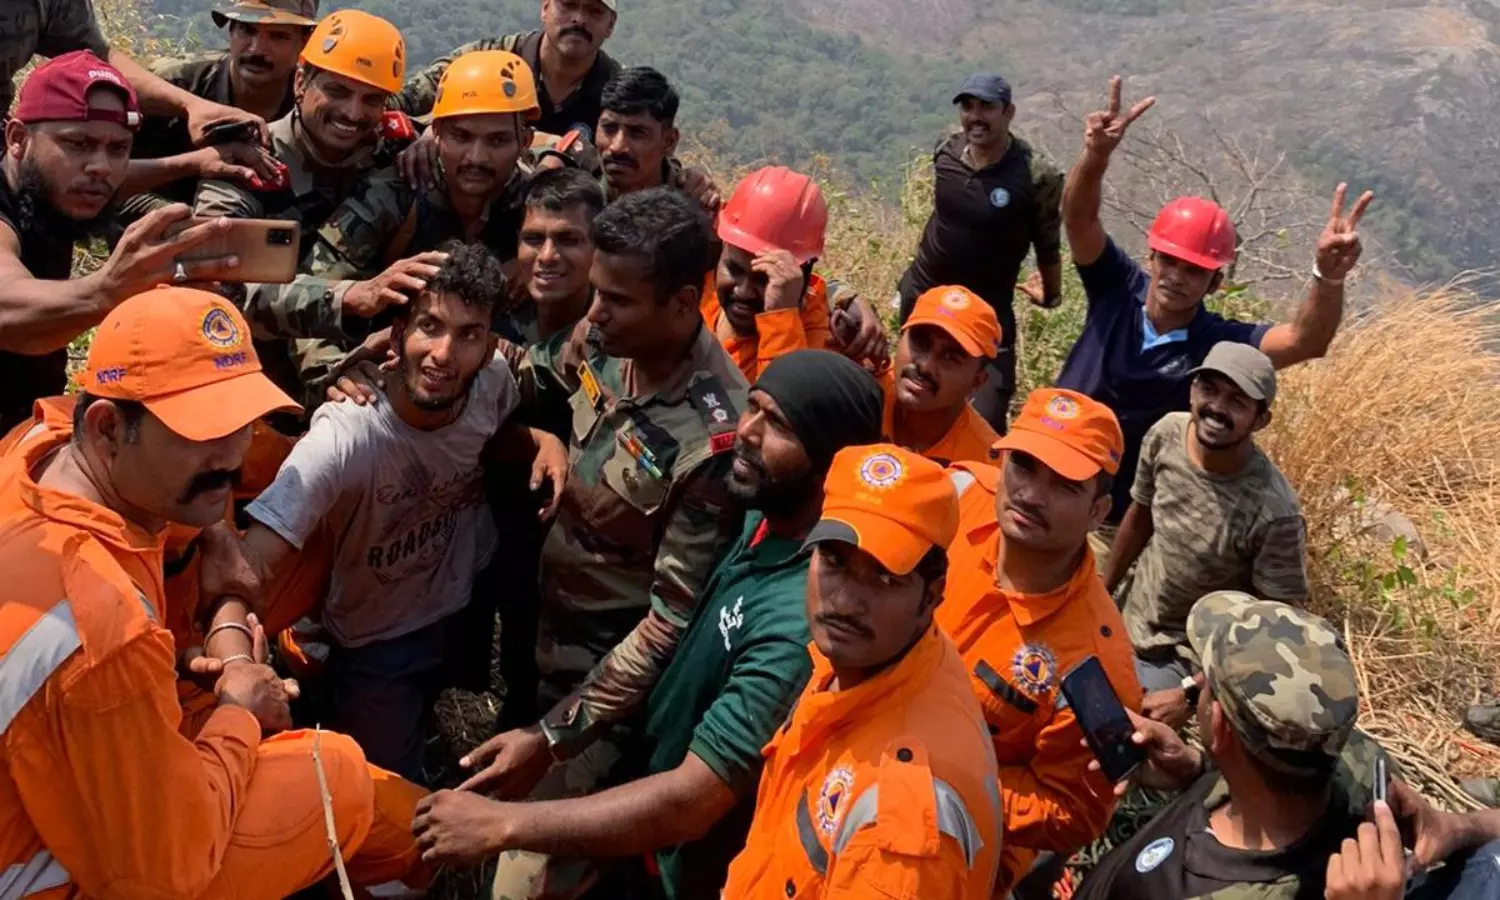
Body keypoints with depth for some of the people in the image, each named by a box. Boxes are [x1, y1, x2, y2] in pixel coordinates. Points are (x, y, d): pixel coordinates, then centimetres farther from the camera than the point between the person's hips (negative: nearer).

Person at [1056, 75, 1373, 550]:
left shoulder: (1220, 343, -19)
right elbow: (1079, 217, -29)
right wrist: (1096, 156, -51)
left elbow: (1305, 341, -36)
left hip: (1120, 526, -2)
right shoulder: (1118, 289, -14)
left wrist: (1328, 276, -57)